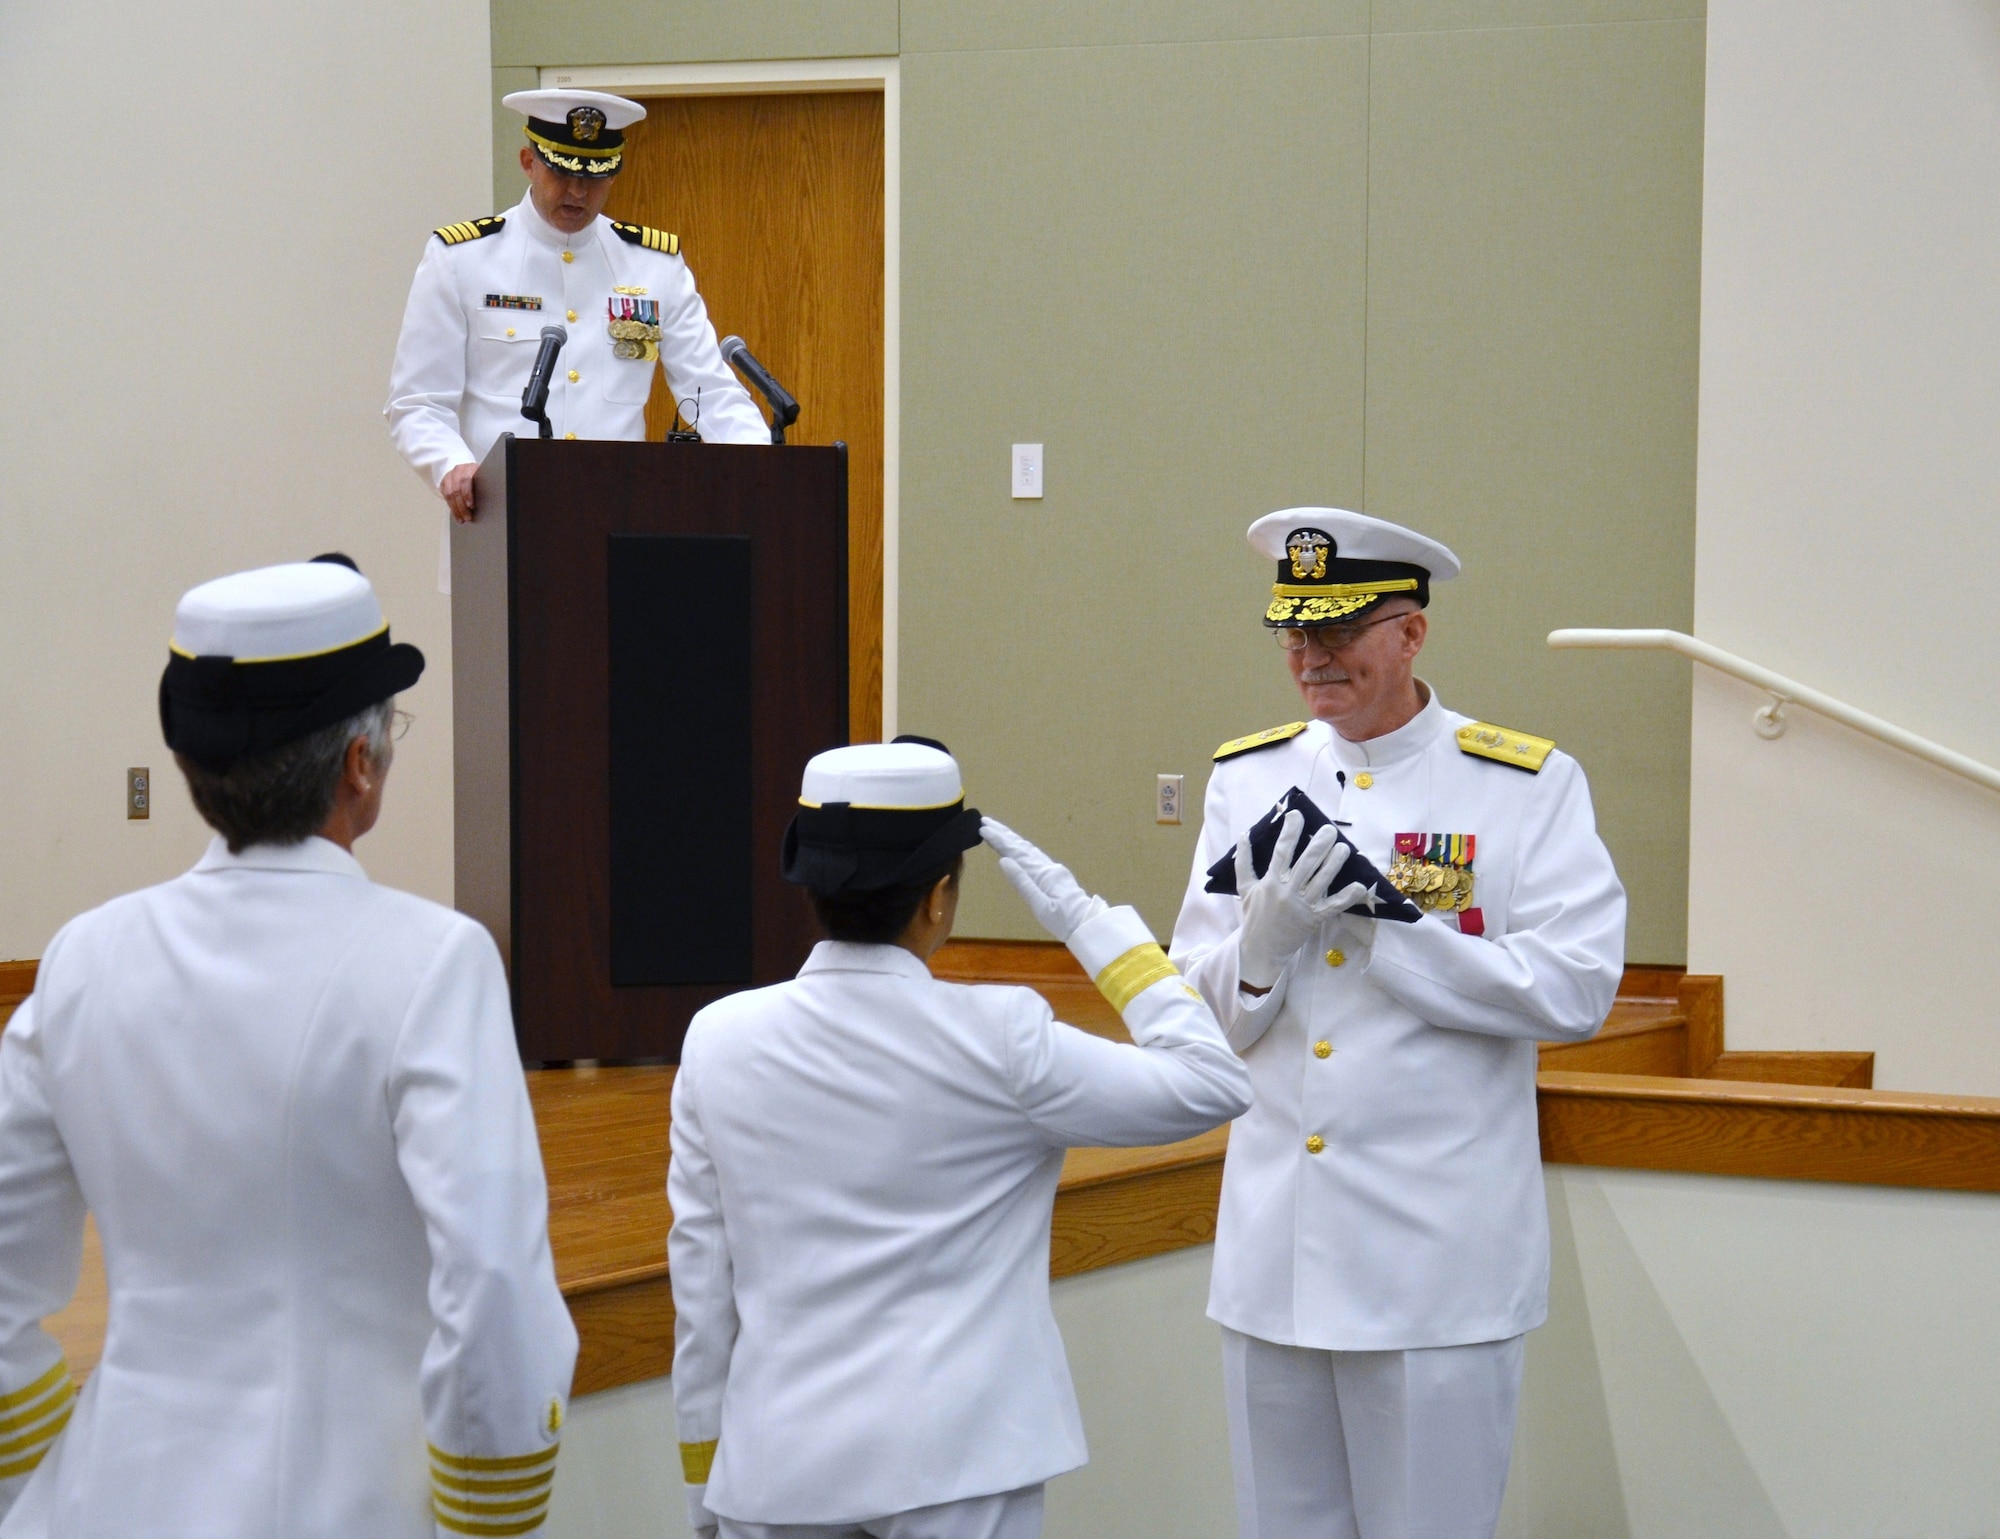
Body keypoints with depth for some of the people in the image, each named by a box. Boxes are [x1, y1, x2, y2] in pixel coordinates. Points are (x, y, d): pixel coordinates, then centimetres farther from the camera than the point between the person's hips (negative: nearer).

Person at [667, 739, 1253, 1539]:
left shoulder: (719, 1042, -2)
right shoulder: (995, 1039, -11)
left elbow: (700, 1282, 4)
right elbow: (1211, 1085, -4)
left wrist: (703, 1474, 15)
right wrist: (1091, 926, 1)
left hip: (777, 1467, 3)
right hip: (951, 1467, -3)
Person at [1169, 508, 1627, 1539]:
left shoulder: (1528, 787, -3)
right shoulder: (1248, 779, 9)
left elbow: (1575, 990, -13)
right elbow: (1206, 1018, 7)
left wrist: (1383, 919, -17)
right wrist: (1270, 930, -15)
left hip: (1436, 1260, -4)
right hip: (1275, 1250, 4)